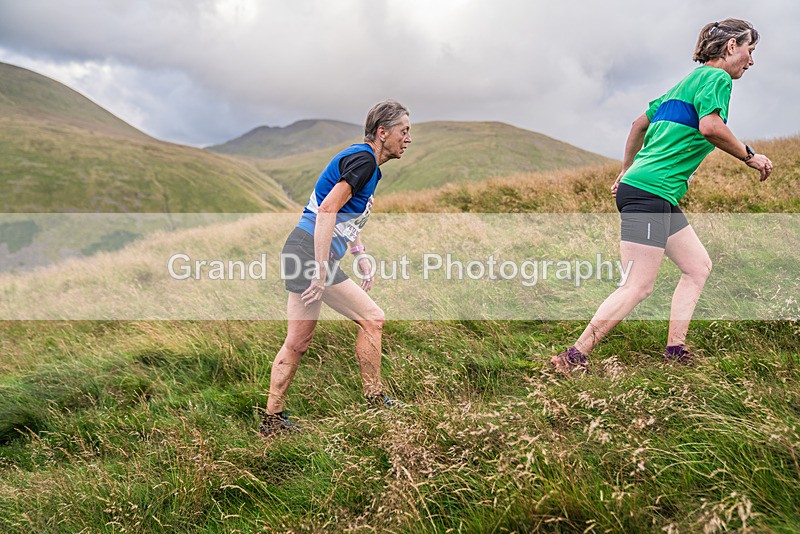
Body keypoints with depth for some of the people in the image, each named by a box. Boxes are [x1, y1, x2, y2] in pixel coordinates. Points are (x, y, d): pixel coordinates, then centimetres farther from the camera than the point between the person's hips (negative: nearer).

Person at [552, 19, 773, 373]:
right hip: (650, 192, -10)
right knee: (638, 286, -10)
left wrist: (626, 172, 36)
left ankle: (675, 349, 15)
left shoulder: (687, 82, 24)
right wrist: (749, 157, -9)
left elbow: (640, 124, 30)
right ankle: (574, 357, -8)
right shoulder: (717, 77, -3)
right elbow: (710, 127, -23)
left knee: (698, 266, 14)